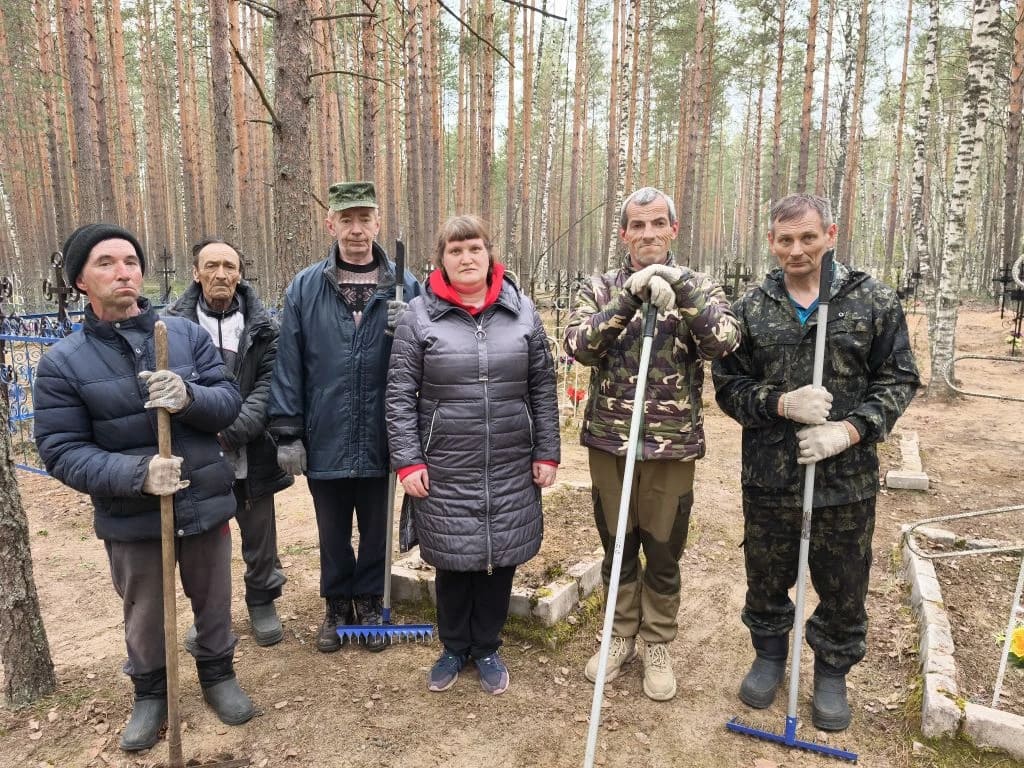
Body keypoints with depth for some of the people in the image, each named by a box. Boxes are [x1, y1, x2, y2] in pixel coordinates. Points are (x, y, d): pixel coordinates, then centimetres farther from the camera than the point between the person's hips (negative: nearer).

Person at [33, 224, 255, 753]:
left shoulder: (187, 334, -6)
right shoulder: (62, 362, -9)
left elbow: (230, 403, -7)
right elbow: (62, 451, -11)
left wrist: (189, 397, -30)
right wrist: (136, 473, -27)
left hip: (205, 505, 1)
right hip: (131, 519, -1)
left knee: (214, 601, 19)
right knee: (145, 616, 20)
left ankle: (218, 675, 45)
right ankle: (150, 693, 46)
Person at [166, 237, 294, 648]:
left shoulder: (262, 325, -2)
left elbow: (270, 383, -8)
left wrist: (233, 429, -19)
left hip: (251, 454, 0)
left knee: (259, 536, 15)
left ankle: (262, 602, 37)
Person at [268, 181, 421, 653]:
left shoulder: (405, 287, -3)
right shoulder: (305, 288, -2)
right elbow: (289, 365, -2)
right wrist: (287, 433, -3)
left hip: (380, 439, 0)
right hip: (325, 439, 0)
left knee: (376, 530, 17)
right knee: (332, 533, 18)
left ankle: (370, 603, 38)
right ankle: (337, 605, 39)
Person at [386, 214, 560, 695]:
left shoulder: (522, 311, 2)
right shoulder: (420, 315, -3)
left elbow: (543, 389, 5)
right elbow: (400, 394, -3)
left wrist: (547, 452, 3)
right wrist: (407, 460, -8)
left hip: (511, 470, 2)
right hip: (445, 470, -1)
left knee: (501, 560, 12)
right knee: (453, 562, 11)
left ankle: (486, 649, 35)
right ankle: (454, 648, 36)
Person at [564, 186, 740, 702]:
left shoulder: (699, 287, 0)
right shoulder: (601, 288, 2)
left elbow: (724, 342, -18)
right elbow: (579, 347, -14)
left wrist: (682, 288, -27)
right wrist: (628, 298, -24)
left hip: (673, 446, -1)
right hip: (609, 442, 1)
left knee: (663, 553, 12)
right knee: (617, 548, 16)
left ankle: (657, 646, 33)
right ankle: (621, 636, 36)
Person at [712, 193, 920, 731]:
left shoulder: (874, 302, -2)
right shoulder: (750, 308, 0)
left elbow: (898, 379, 0)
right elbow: (729, 386, 1)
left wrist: (850, 430, -14)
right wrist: (781, 404, -18)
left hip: (847, 480, -1)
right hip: (768, 478, 1)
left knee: (843, 589, 15)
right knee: (766, 580, 18)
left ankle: (832, 671, 40)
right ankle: (769, 654, 43)